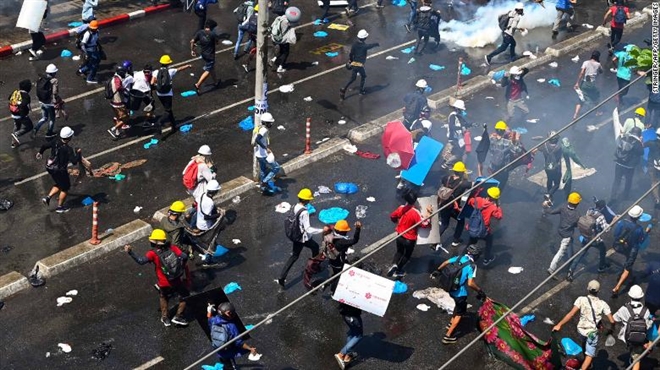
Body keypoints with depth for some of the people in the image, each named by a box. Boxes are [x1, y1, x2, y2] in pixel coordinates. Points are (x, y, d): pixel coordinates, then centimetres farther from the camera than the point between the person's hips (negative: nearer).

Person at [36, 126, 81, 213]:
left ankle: (48, 197, 18)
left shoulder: (55, 143, -6)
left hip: (50, 167, 7)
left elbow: (44, 146, 9)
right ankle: (60, 207, 25)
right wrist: (78, 153, -9)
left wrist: (40, 152, 30)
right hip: (60, 170, -7)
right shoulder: (68, 149, -25)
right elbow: (74, 161, -27)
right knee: (65, 187, 15)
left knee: (59, 184, 29)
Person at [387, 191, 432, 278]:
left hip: (399, 236, 5)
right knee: (407, 255, 23)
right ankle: (398, 271, 30)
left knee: (399, 251, 28)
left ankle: (394, 264, 1)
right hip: (410, 239, -4)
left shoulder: (401, 208, -11)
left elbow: (392, 216, 6)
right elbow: (424, 224, -29)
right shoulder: (415, 212, -28)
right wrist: (428, 214, -19)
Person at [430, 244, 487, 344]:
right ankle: (448, 336, 12)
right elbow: (470, 283, -30)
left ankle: (452, 323, 49)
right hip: (460, 293, -7)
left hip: (451, 289, 7)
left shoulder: (458, 258, -3)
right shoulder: (472, 265, -22)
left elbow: (445, 263, 12)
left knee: (458, 305, 33)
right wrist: (479, 290, -15)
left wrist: (438, 270, 29)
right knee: (459, 313, 11)